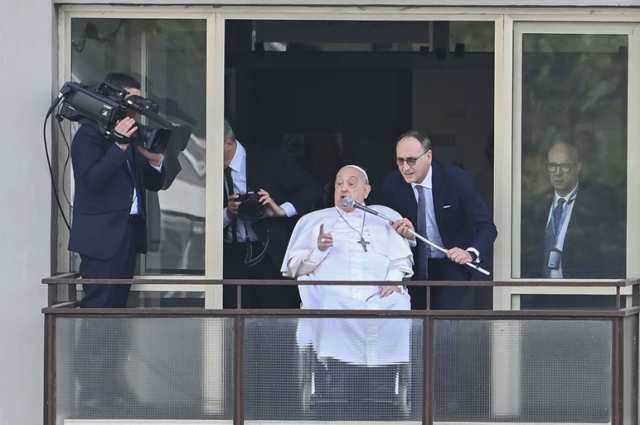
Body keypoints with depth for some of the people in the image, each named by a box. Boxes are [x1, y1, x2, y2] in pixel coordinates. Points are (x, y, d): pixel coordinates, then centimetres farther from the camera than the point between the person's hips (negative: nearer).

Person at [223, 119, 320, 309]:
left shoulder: (270, 160, -3)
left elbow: (310, 190, -3)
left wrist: (282, 210, -19)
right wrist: (228, 214, -14)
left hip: (272, 256, -3)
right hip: (232, 259, 3)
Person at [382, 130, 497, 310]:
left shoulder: (457, 179, -21)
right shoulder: (391, 185, -12)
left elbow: (487, 227, -24)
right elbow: (393, 227, -1)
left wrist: (471, 253, -45)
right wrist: (405, 232, -28)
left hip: (452, 262, -4)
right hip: (416, 265, 4)